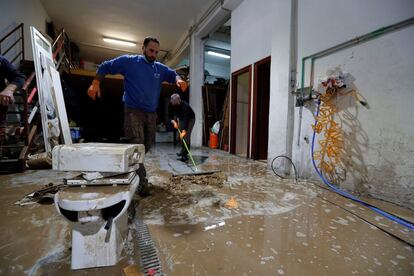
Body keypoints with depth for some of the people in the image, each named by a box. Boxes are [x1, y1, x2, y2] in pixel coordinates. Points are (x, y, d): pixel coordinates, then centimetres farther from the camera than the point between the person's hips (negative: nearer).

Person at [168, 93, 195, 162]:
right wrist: (174, 121, -15)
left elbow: (186, 119, -42)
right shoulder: (171, 104, -16)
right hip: (181, 118, 7)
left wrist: (184, 130, -49)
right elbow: (170, 113, 1)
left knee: (186, 136, -18)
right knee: (180, 135, 3)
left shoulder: (185, 105, -36)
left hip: (190, 119, -6)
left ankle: (185, 155, -17)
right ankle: (183, 151, 21)